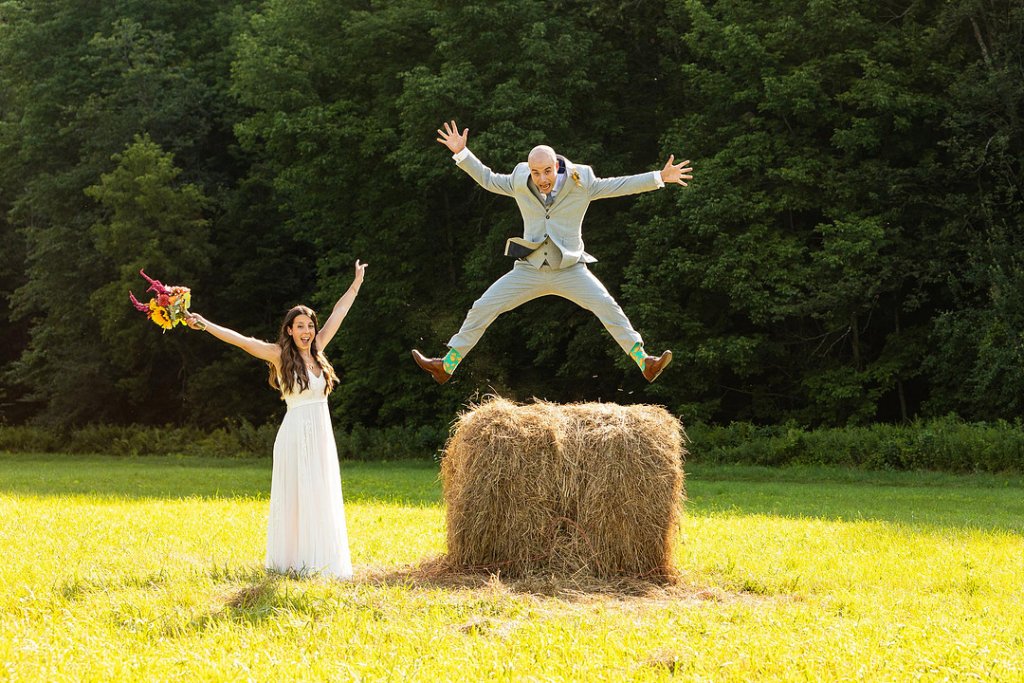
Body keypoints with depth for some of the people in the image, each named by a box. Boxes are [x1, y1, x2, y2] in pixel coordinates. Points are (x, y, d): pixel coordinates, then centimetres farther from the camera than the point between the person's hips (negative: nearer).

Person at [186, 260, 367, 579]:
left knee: (323, 498, 7)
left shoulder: (317, 349, 10)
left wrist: (357, 282, 27)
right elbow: (239, 339, -10)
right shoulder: (280, 355, -3)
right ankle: (292, 562, 1)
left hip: (322, 436, 5)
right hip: (296, 434, -5)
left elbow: (339, 311, 18)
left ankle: (320, 561, 13)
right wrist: (205, 324, -17)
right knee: (294, 498, -3)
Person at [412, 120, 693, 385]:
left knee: (608, 308, -21)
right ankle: (446, 367, 6)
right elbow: (488, 179, 14)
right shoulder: (520, 182, -2)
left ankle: (646, 364, -19)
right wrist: (461, 153, 7)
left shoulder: (581, 183, -7)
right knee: (481, 309, -3)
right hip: (530, 270, 2)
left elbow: (619, 185, 0)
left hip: (570, 270, -2)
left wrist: (661, 177, -5)